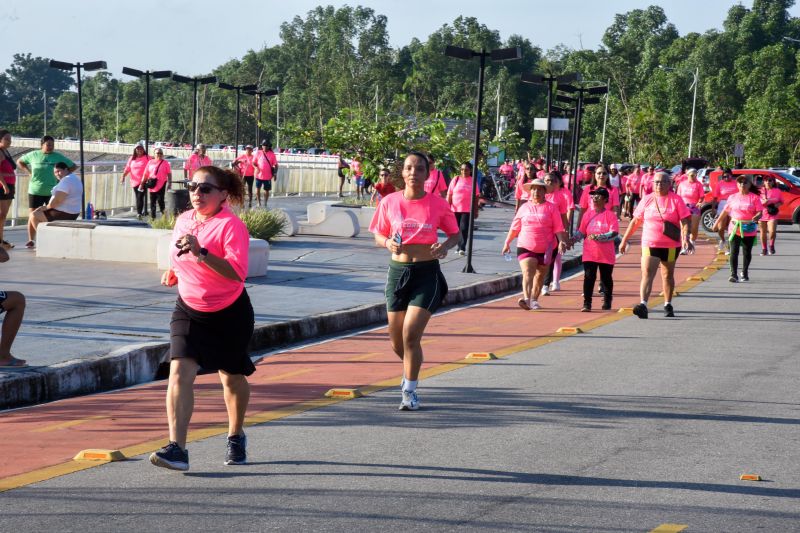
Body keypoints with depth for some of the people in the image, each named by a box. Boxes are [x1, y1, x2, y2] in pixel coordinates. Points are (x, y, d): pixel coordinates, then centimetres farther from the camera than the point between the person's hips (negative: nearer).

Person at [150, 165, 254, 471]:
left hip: (229, 314, -4)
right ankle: (176, 448, -22)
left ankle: (236, 437, 39)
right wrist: (172, 271, 2)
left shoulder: (232, 225, -18)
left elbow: (237, 272, -31)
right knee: (180, 371, -17)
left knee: (232, 377, 13)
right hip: (189, 310, 4)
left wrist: (201, 252, -37)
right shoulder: (184, 220, 2)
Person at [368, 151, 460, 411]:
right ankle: (411, 370, 42)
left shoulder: (437, 203, -4)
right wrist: (388, 243, -14)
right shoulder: (389, 202, 0)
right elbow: (378, 235, 8)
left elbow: (454, 234, 7)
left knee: (411, 334, -12)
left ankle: (410, 391, 4)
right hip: (398, 271, 3)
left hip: (427, 273, -3)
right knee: (396, 340, 9)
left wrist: (445, 246, -14)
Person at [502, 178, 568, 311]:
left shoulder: (551, 208, 3)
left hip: (545, 249, 0)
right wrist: (507, 242, 14)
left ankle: (534, 300, 23)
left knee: (540, 275, 10)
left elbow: (558, 228, -3)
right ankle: (526, 299, -32)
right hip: (526, 247, 0)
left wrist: (561, 241, -17)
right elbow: (515, 227, 16)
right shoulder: (524, 207, 11)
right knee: (527, 273, -17)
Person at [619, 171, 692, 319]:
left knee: (668, 275, 15)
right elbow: (635, 221, 11)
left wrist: (686, 238, -22)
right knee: (647, 274, -15)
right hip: (649, 244, 0)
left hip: (670, 245, 0)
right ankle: (643, 304, -27)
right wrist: (625, 239, 10)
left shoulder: (676, 200, -1)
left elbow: (685, 221, -6)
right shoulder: (647, 200, 5)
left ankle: (668, 305, 29)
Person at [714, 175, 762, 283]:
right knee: (734, 252, -9)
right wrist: (717, 222, 14)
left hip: (749, 229, -1)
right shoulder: (732, 197, 6)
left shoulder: (754, 197, -2)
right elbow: (725, 211, 14)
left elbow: (759, 212, -7)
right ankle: (734, 275, -14)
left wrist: (756, 217, -29)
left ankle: (745, 273, 27)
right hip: (734, 228, 1)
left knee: (747, 252, 11)